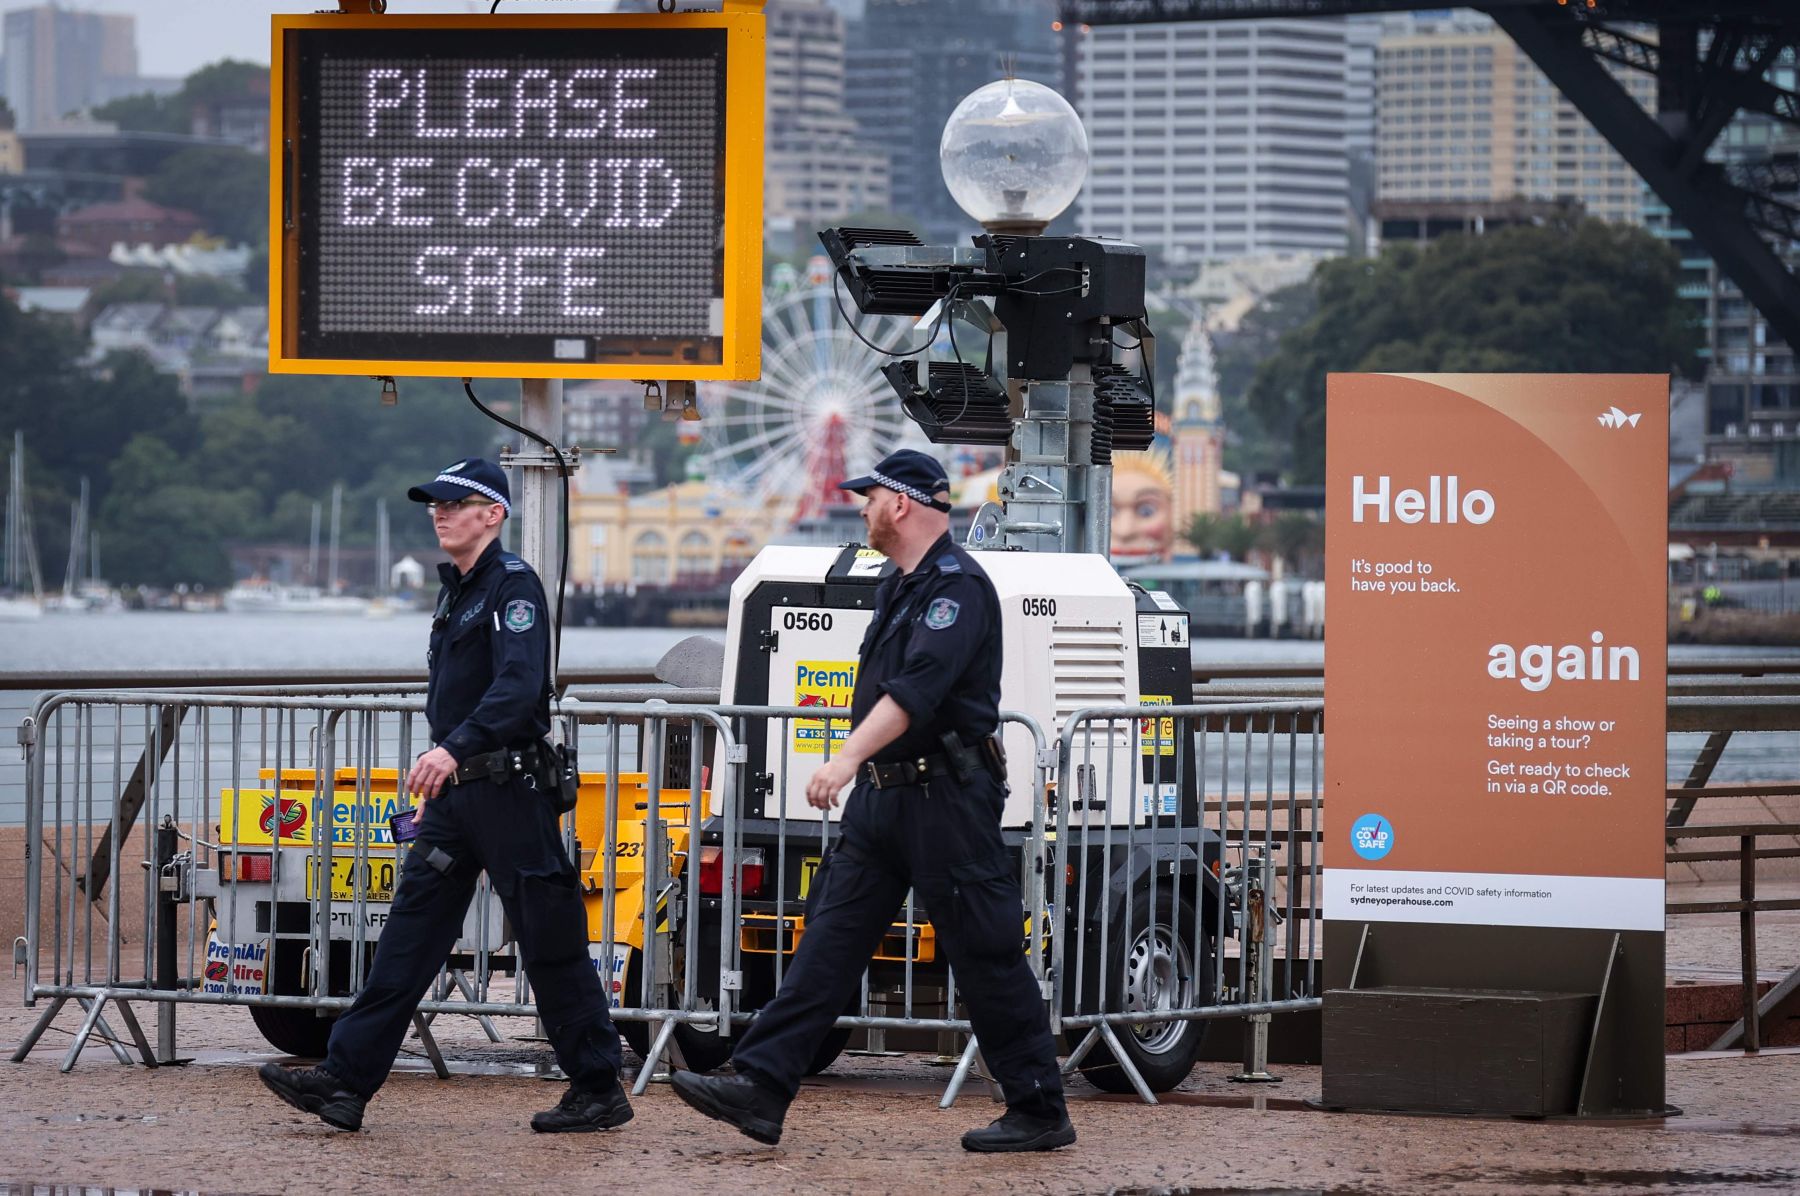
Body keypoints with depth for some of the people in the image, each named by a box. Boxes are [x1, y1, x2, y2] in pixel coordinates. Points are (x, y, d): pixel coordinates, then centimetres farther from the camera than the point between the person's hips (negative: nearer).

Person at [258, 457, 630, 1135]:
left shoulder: (513, 585, -11)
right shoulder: (456, 593, 19)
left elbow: (518, 686, -26)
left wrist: (456, 750, -37)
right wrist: (437, 787, 25)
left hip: (510, 792, -9)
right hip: (457, 793, 9)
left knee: (550, 941, -3)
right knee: (409, 935, 4)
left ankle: (599, 1090, 5)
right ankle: (345, 1083, 0)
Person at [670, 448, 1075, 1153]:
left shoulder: (956, 586, -15)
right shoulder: (901, 587, 17)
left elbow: (918, 687, -29)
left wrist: (850, 756, -39)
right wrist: (860, 765, 26)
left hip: (945, 802, -10)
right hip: (884, 800, 10)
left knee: (987, 959, -4)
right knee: (830, 940, 3)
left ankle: (1040, 1112, 4)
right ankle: (760, 1089, -1)